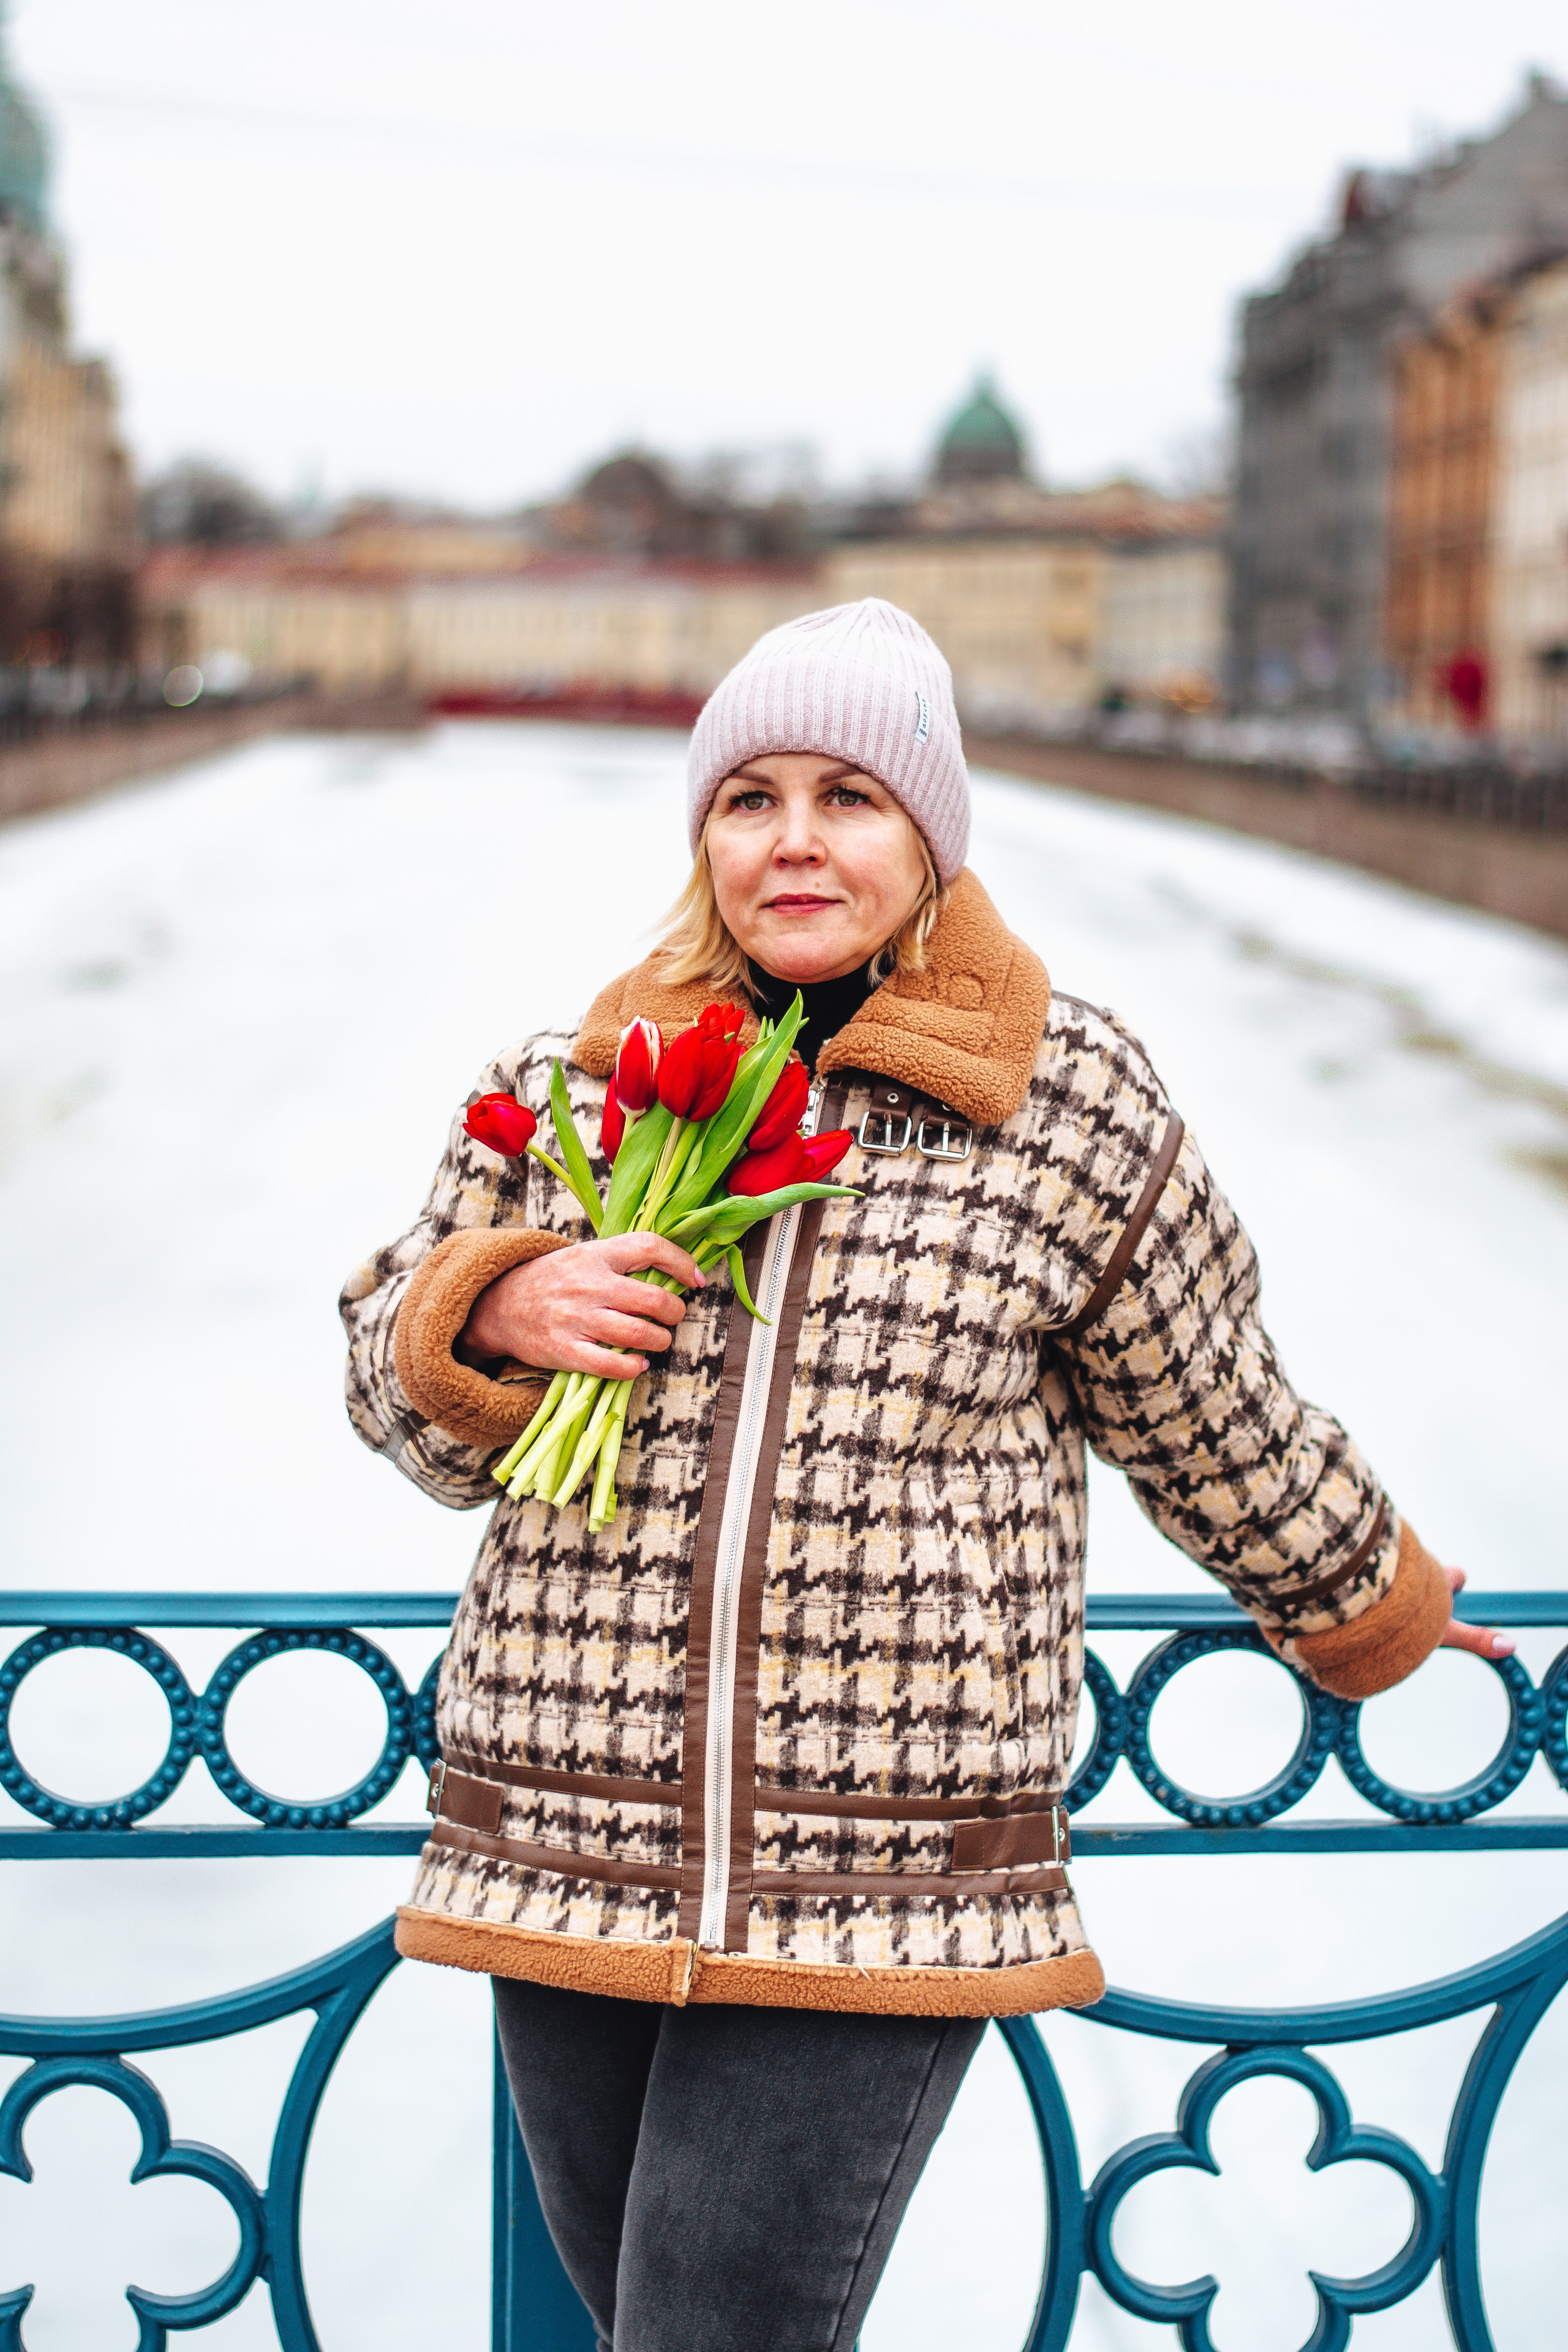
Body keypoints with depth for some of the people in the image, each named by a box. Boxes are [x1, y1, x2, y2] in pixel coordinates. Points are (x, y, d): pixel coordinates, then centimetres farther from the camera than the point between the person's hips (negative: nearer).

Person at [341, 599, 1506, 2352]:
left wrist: (1375, 1610, 26)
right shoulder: (567, 1087, 9)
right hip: (565, 1867, 4)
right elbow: (399, 1395, 16)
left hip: (882, 1891, -4)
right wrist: (492, 1316, -5)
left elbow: (1217, 1429, 15)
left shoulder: (1075, 1109, 1)